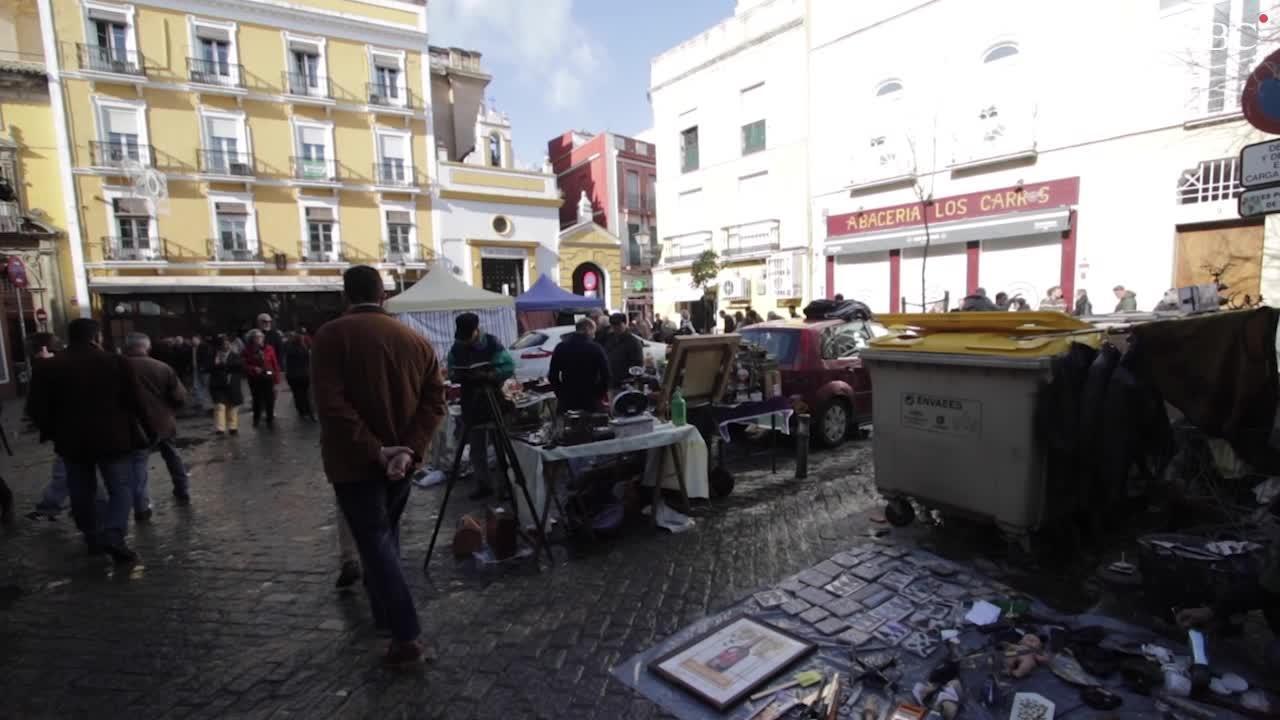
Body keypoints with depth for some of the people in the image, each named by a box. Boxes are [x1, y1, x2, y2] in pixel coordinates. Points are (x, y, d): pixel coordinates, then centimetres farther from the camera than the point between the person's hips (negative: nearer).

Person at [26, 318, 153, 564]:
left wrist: (52, 431, 17)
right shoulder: (116, 362, -8)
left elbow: (36, 409, 0)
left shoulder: (48, 367, 0)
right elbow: (135, 402, -7)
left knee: (82, 491, 17)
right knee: (121, 488, 3)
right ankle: (113, 535, -16)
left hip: (72, 441, 3)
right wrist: (146, 430, 5)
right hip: (113, 438, -3)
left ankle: (93, 538, 26)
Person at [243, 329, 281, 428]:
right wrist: (253, 369, -18)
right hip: (255, 379, 0)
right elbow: (245, 365, 2)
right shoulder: (248, 351, -1)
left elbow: (275, 364, 0)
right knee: (257, 399, 6)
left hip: (268, 377, 0)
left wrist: (276, 377, -2)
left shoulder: (269, 349, -1)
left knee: (270, 399, 4)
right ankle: (256, 419, 23)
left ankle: (270, 419, 19)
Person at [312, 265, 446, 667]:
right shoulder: (415, 340, 4)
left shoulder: (331, 336, -8)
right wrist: (409, 449, -10)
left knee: (374, 542, 1)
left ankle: (407, 634, -2)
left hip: (355, 461, -5)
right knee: (386, 536, 21)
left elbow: (331, 405, -19)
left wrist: (373, 451, -16)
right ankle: (384, 615, 35)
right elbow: (434, 400, -3)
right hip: (399, 457, 5)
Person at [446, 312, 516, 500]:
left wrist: (488, 375, -26)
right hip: (471, 405, 5)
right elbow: (451, 372, 12)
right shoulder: (456, 348, 5)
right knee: (476, 448, 11)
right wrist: (457, 376, -12)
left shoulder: (492, 344, -11)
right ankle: (483, 485, 23)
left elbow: (509, 367, -14)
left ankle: (508, 483, 15)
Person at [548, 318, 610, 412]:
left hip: (566, 401, 3)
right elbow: (605, 375, -9)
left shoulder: (560, 347, 3)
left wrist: (560, 394, 14)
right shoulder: (596, 349, -8)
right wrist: (600, 395, 5)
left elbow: (552, 375, 4)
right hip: (590, 401, -3)